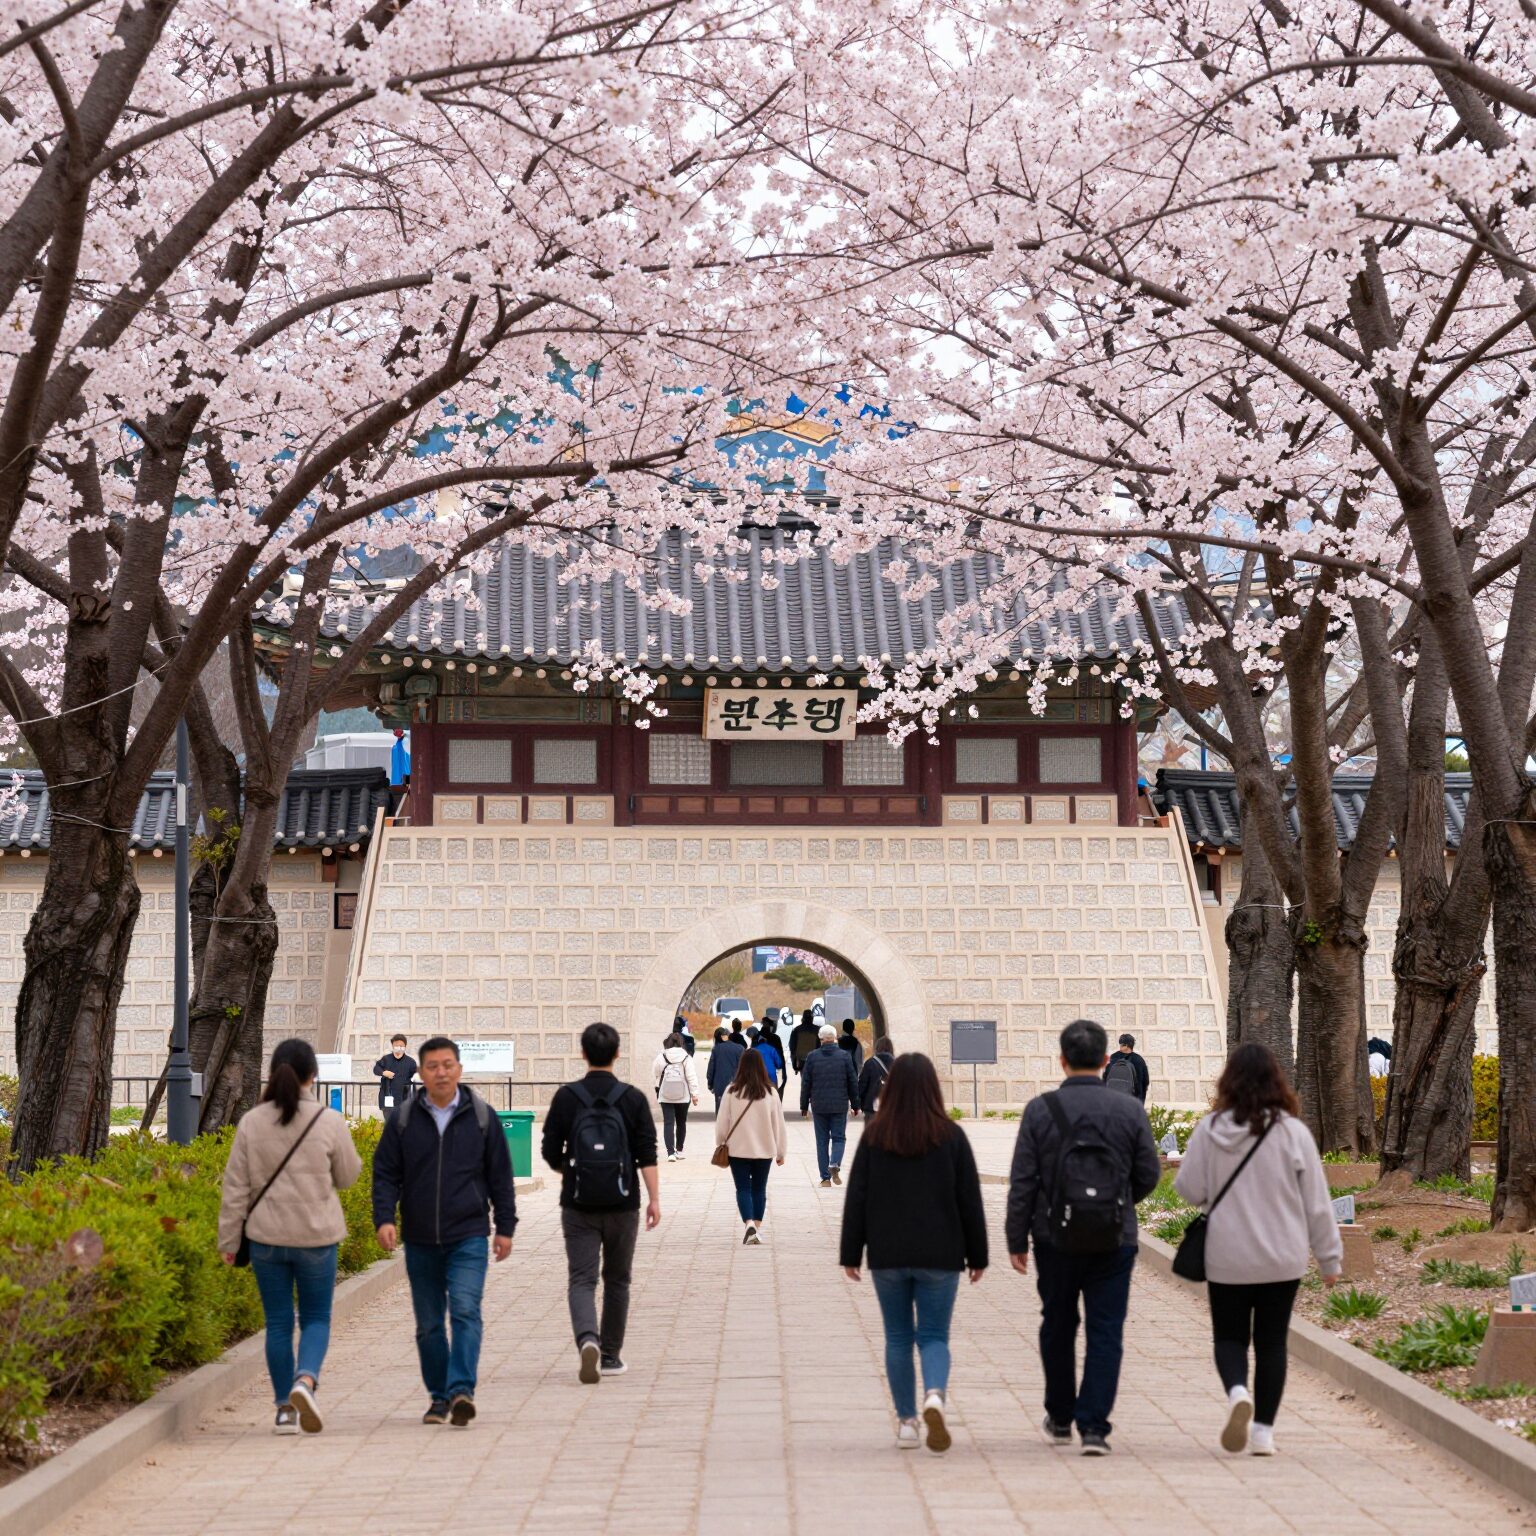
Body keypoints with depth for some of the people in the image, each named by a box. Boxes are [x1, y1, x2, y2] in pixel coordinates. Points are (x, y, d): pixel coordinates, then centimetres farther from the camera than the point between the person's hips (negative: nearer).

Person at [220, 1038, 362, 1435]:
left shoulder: (251, 1123, -2)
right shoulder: (329, 1122, -8)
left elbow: (236, 1188, 0)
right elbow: (347, 1176, 5)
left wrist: (229, 1241, 7)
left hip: (266, 1238, 2)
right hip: (316, 1237, -2)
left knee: (277, 1323, 11)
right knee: (316, 1318, 11)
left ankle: (285, 1409, 12)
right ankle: (306, 1380, -16)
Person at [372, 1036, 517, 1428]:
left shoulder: (482, 1116, 2)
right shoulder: (403, 1119, 4)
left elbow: (500, 1176, 7)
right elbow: (385, 1173, 4)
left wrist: (505, 1227, 5)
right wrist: (384, 1218, -10)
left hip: (469, 1237, -2)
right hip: (420, 1241, 2)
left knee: (465, 1311, -17)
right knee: (428, 1324, 8)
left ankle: (462, 1391, -23)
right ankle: (439, 1396, 19)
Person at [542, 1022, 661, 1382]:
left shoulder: (566, 1098, -2)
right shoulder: (633, 1099, -2)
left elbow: (551, 1153, 1)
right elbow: (647, 1155, -7)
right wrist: (654, 1199, -6)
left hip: (578, 1204, -1)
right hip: (622, 1204, 1)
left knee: (581, 1279, 0)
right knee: (617, 1280, 14)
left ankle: (587, 1339, -25)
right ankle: (610, 1355, 20)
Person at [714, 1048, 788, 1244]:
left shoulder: (732, 1091, -10)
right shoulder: (769, 1092, -6)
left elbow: (722, 1121, -3)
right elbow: (778, 1124, 0)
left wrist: (721, 1143, 15)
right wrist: (781, 1152, 10)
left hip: (738, 1149, -1)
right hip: (764, 1149, 1)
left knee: (743, 1188, 3)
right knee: (759, 1189, 15)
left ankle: (750, 1224, -17)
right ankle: (757, 1228, 17)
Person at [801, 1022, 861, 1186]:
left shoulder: (812, 1057, -1)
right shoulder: (844, 1056, -2)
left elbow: (805, 1083, 1)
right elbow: (853, 1082, 2)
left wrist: (804, 1105, 9)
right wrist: (855, 1104, 11)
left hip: (819, 1106, 0)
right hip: (840, 1105, 0)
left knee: (822, 1141, 7)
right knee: (839, 1137, 9)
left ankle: (825, 1178, 5)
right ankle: (835, 1164, -18)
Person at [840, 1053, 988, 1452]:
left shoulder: (874, 1137, -2)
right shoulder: (951, 1136, -3)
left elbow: (856, 1199, -1)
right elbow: (970, 1201, 0)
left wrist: (851, 1254, 5)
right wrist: (977, 1255, 8)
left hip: (888, 1256, 1)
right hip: (939, 1256, -1)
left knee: (898, 1338, 11)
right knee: (934, 1335, 4)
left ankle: (906, 1421, 12)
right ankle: (935, 1395, -23)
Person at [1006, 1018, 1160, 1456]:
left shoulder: (1040, 1110, -7)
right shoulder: (1130, 1109, -3)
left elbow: (1022, 1182, -6)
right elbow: (1149, 1174, 3)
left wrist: (1017, 1241, 1)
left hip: (1055, 1239, 0)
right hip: (1115, 1240, 0)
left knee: (1058, 1328, 16)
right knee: (1105, 1332, 4)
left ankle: (1060, 1418, 28)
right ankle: (1094, 1426, -3)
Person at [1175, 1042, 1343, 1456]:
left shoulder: (1210, 1129, -9)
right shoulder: (1293, 1132, -9)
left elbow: (1190, 1190, -3)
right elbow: (1316, 1202, -3)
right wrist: (1330, 1257, 6)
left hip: (1227, 1259, 0)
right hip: (1282, 1259, 0)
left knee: (1229, 1337, 13)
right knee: (1271, 1341, 12)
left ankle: (1238, 1392, -16)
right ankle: (1263, 1430, 12)